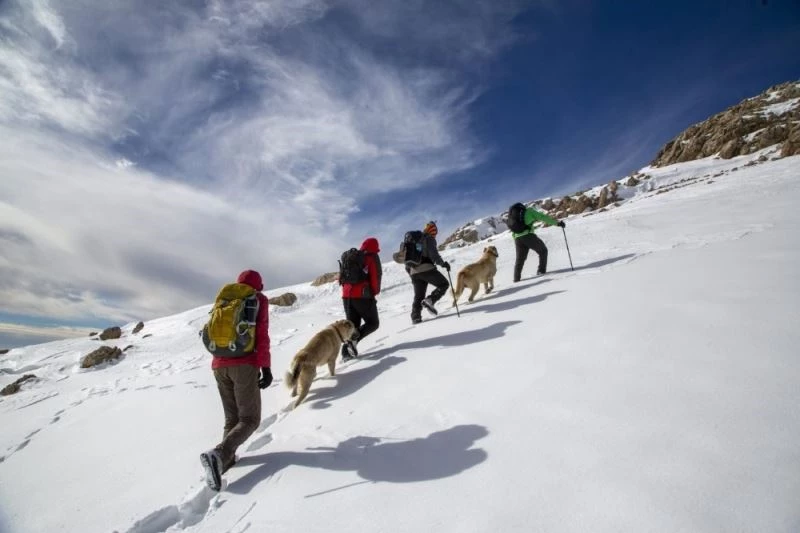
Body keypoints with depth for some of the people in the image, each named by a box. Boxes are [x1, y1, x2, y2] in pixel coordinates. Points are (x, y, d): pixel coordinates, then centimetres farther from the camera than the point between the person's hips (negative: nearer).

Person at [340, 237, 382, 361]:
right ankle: (354, 339, -16)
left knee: (352, 324, 13)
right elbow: (376, 276, -6)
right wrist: (375, 292, 6)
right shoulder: (372, 257, 2)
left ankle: (346, 350, -3)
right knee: (373, 323, 7)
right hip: (362, 295, -6)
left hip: (347, 295, 6)